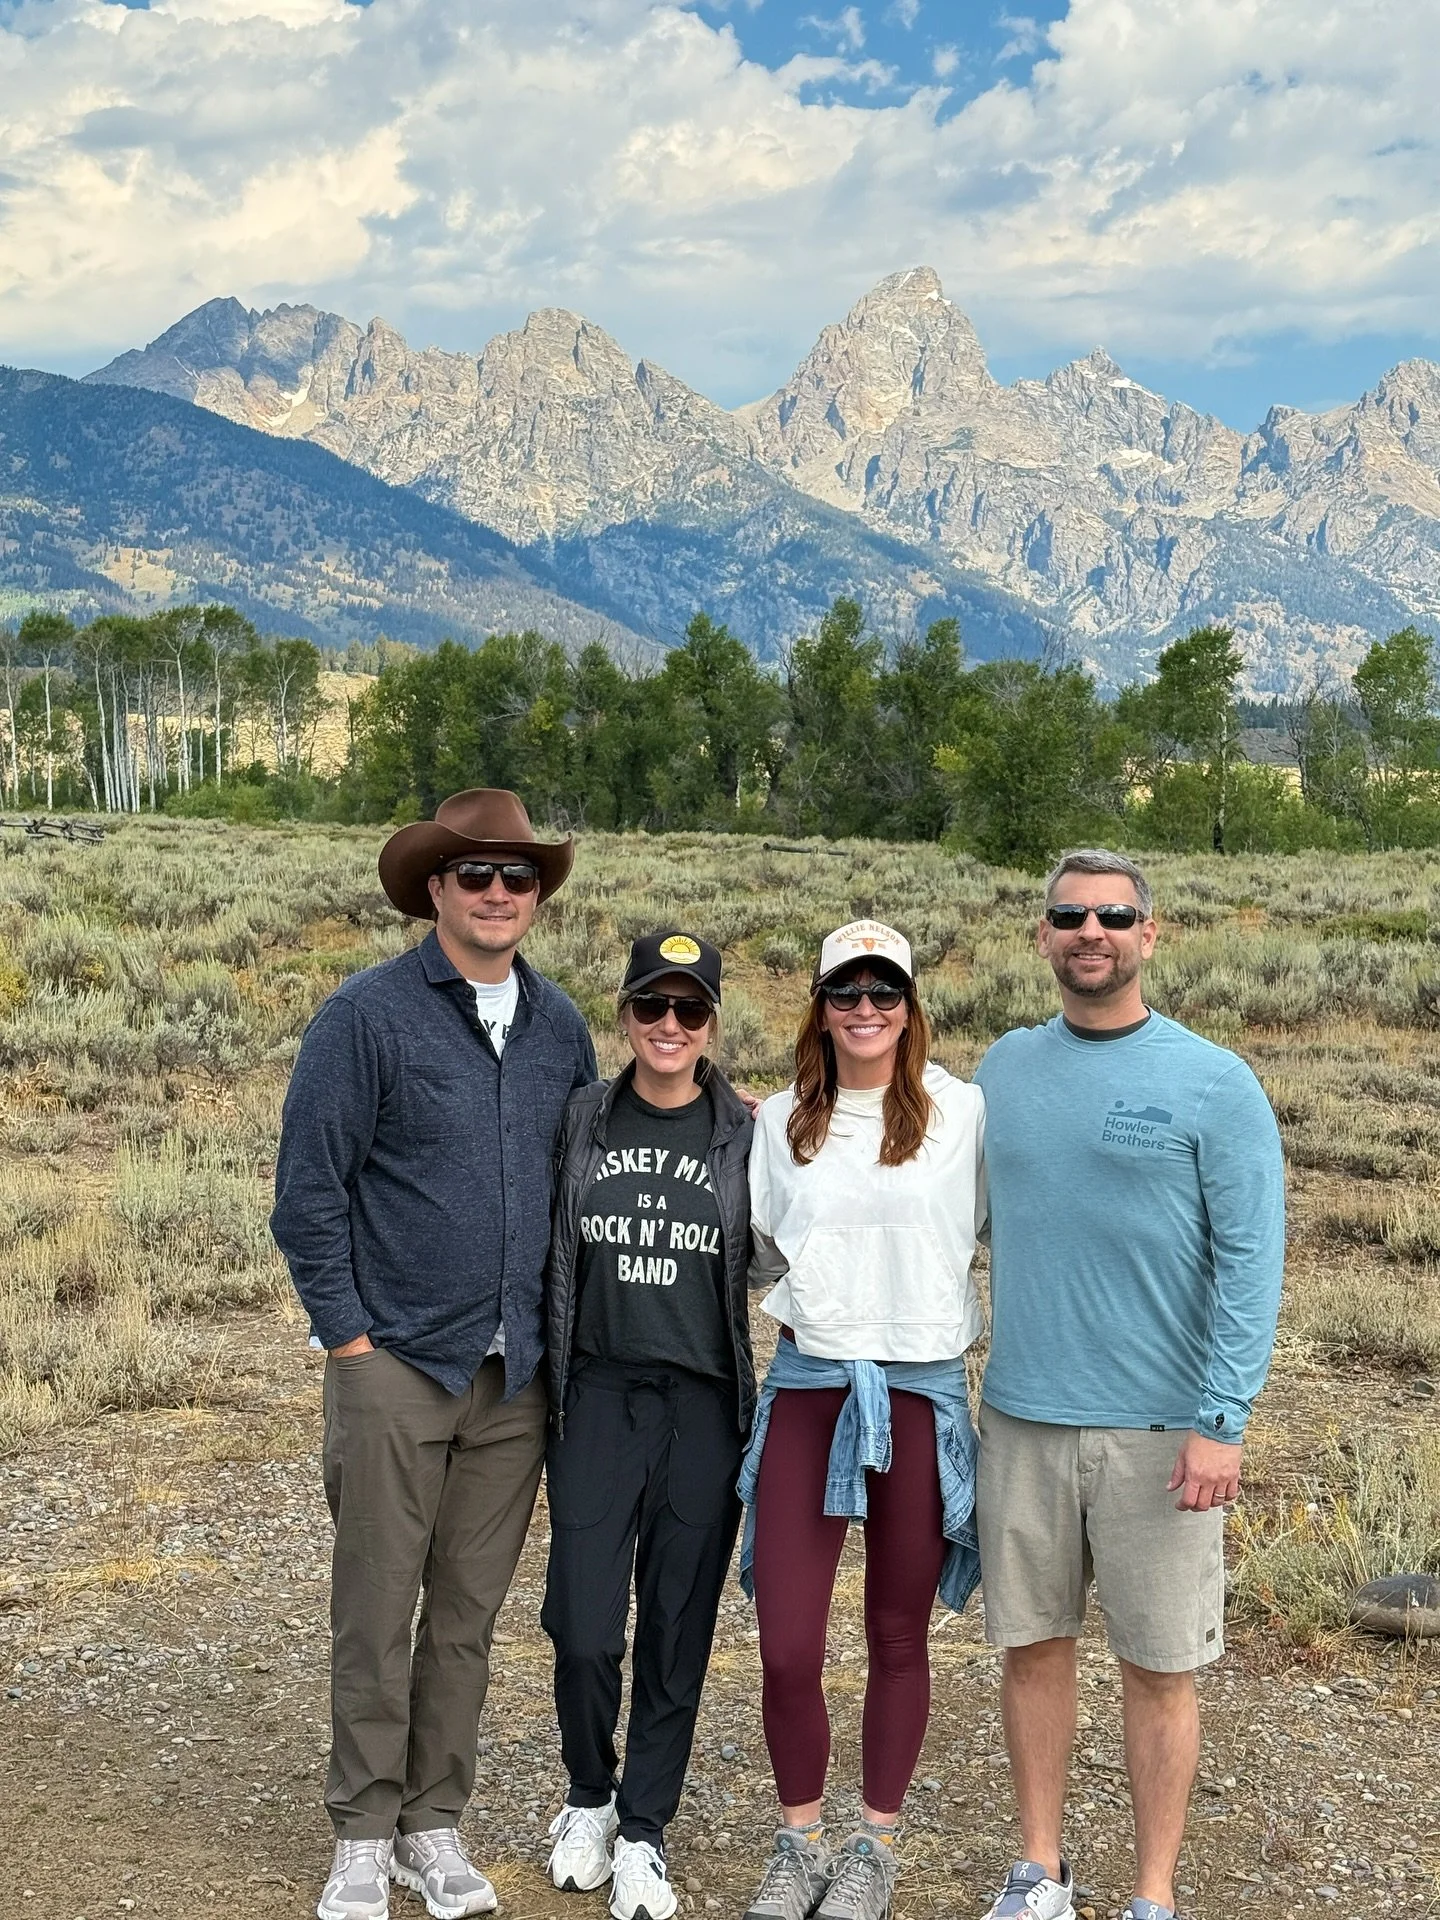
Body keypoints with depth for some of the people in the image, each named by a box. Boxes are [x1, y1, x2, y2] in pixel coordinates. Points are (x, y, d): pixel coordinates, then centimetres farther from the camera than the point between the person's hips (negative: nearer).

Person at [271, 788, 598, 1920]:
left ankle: (436, 1824, 25)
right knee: (376, 1612, 3)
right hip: (398, 1362, -4)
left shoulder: (559, 1027, 8)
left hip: (516, 1375, 4)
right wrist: (349, 1336, -8)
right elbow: (309, 1190, -7)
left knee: (469, 1613, 12)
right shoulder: (369, 1015, -7)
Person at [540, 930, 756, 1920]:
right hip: (600, 1398, 0)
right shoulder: (583, 1122, 3)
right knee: (584, 1631, -1)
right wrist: (542, 1389, 5)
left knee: (678, 1632, 7)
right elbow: (548, 1254, 9)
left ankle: (644, 1832, 24)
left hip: (704, 1407, 0)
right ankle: (589, 1797, 26)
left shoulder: (746, 1135, 1)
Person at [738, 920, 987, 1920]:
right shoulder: (779, 1122, 6)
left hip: (921, 1391, -1)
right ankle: (800, 1840, 21)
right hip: (808, 1385, 2)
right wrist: (800, 1305, 2)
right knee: (786, 1644, 0)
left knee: (899, 1638, 11)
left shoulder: (960, 1110, -2)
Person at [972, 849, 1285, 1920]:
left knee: (1159, 1668, 5)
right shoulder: (1006, 1069, 7)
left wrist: (1223, 1420, -15)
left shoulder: (1215, 1085, -6)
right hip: (1021, 1417, 4)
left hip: (1158, 1429, -3)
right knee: (1034, 1645, 12)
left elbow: (1252, 1262, -9)